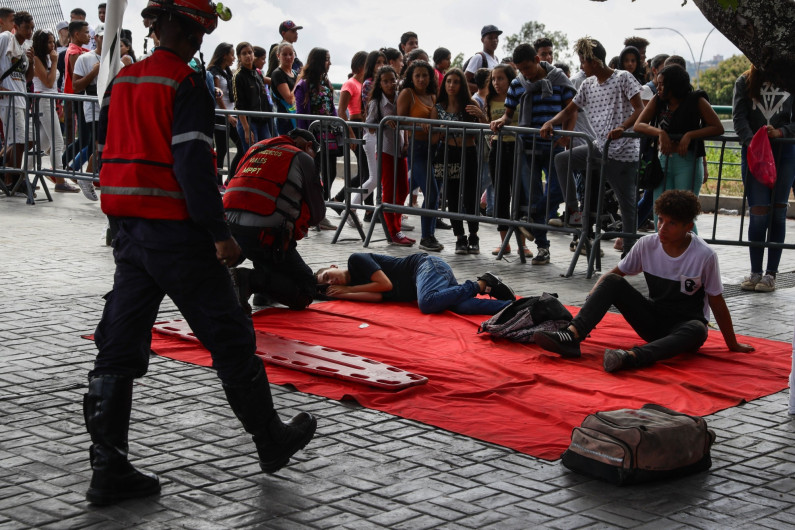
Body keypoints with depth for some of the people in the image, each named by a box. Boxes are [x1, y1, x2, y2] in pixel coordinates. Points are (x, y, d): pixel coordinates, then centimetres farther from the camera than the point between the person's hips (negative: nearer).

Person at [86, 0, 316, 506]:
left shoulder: (123, 81, 11)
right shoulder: (186, 86, -13)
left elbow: (109, 148, 15)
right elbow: (193, 165, -21)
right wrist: (219, 233, -18)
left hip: (131, 231, 8)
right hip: (178, 233, -7)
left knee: (119, 347, 7)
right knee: (230, 339, 7)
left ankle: (109, 469, 7)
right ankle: (273, 441, 22)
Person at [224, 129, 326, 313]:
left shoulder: (256, 147, 24)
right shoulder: (303, 159, 8)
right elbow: (317, 215, 11)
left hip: (228, 228, 7)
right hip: (264, 234, -7)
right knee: (304, 293, 3)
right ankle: (251, 279, -18)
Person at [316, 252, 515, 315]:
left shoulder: (356, 260, -3)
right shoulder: (356, 283, 19)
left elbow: (386, 284, -13)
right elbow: (378, 296, -3)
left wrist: (348, 289, -2)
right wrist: (342, 294, 1)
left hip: (427, 264, -6)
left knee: (427, 302, -37)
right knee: (461, 306, -22)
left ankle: (480, 285, -19)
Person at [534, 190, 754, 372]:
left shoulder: (704, 256, -16)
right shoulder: (647, 245, -6)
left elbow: (717, 303, -8)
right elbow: (614, 273, 2)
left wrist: (733, 344, 0)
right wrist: (592, 301, -17)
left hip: (683, 325, -3)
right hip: (652, 320, 4)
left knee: (697, 331, -41)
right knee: (611, 282, -18)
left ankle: (631, 357, -61)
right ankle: (573, 336, -39)